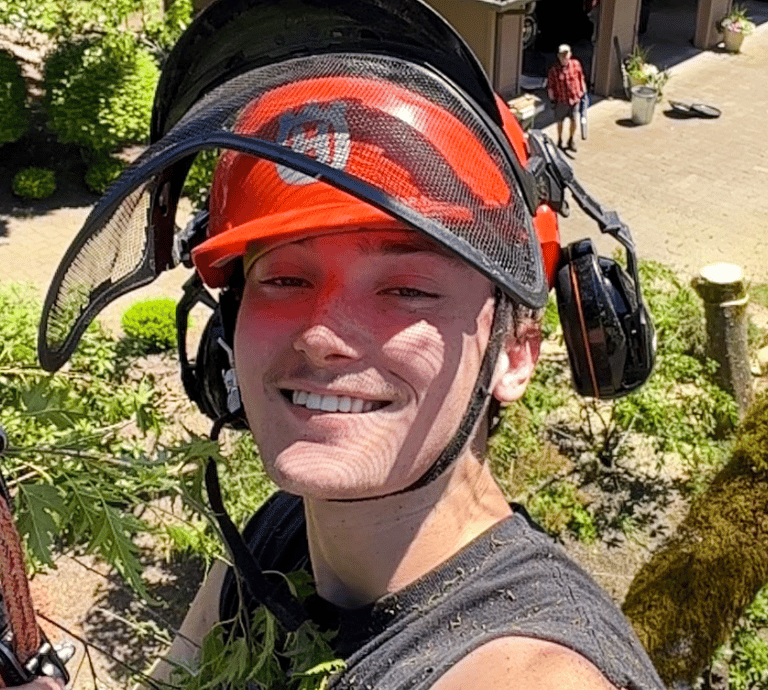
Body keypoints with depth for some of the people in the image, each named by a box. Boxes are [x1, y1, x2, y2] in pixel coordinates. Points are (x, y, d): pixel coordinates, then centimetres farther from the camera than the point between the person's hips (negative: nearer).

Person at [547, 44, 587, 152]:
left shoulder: (576, 64, -3)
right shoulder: (554, 70, -9)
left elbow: (581, 78, 11)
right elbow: (550, 85, 1)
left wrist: (583, 92, 14)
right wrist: (552, 100, 3)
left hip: (575, 98, 1)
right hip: (561, 100, -1)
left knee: (573, 120, -6)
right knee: (560, 122, 11)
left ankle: (571, 140, 16)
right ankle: (560, 141, 33)